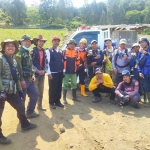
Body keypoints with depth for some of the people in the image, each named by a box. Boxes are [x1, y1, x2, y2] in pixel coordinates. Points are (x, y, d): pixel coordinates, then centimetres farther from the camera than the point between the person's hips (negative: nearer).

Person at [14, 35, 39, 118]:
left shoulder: (28, 52, 17)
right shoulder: (19, 52, -11)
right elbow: (18, 67, -20)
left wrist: (33, 75, 10)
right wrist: (21, 80, -22)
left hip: (30, 79, 9)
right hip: (23, 79, -9)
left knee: (35, 95, 14)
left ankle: (30, 112, 29)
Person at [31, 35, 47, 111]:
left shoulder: (44, 52, 13)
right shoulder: (33, 51, -8)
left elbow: (46, 63, 13)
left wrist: (44, 70, -4)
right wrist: (37, 71, -17)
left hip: (42, 74, 6)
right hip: (34, 74, -6)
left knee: (41, 92, 14)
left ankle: (39, 105, 26)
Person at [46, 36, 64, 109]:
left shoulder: (60, 51, 13)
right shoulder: (49, 51, -5)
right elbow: (47, 62, -10)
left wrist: (63, 70, 10)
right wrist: (49, 73, -14)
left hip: (60, 73, 6)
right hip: (53, 73, -6)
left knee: (59, 88, 10)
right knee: (52, 88, 0)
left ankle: (57, 101, 22)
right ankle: (52, 103, 12)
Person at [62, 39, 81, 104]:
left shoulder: (76, 52, 5)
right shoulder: (65, 51, -5)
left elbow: (77, 60, 13)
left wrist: (77, 66, 8)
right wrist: (63, 68, -5)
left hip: (73, 71, 4)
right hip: (66, 71, -4)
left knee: (74, 84, 11)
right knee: (65, 84, 2)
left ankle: (74, 97, 23)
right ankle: (64, 98, 8)